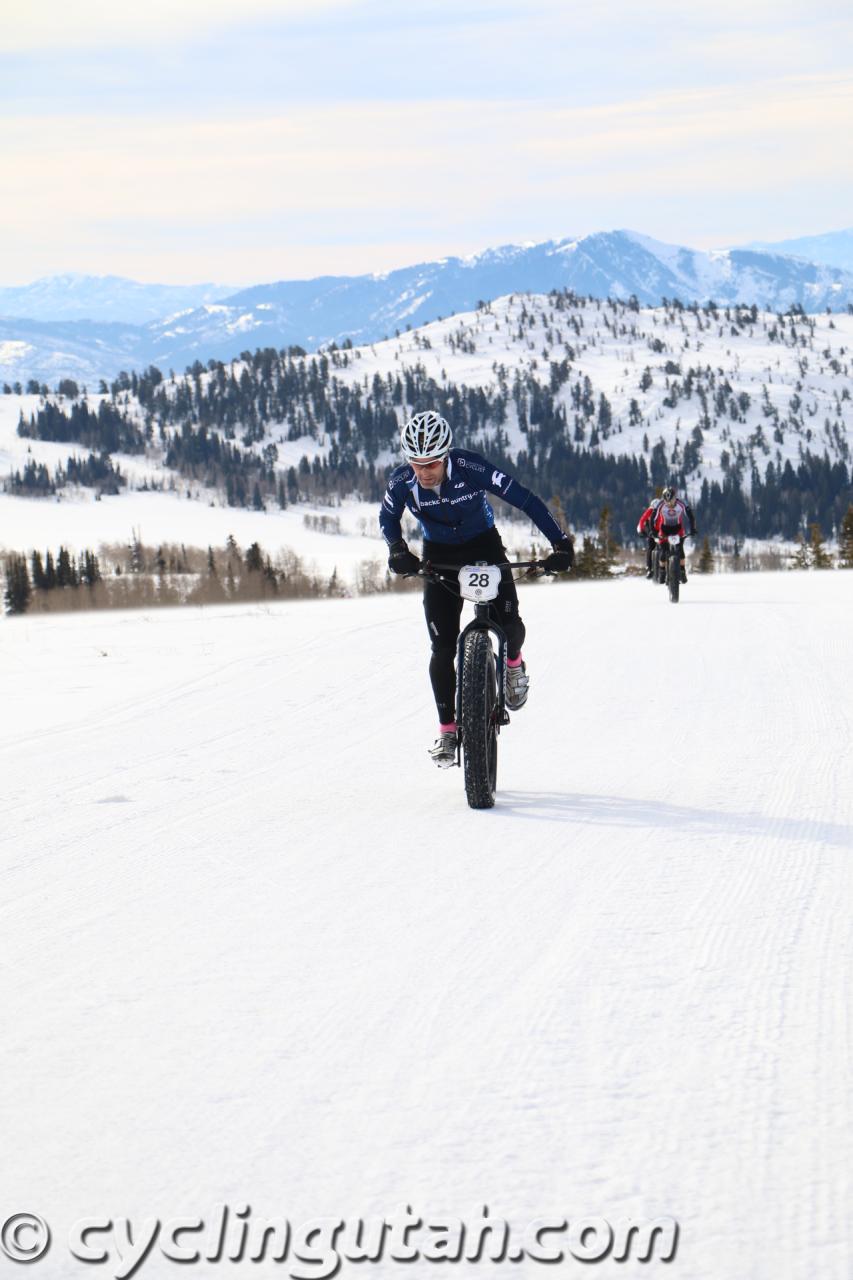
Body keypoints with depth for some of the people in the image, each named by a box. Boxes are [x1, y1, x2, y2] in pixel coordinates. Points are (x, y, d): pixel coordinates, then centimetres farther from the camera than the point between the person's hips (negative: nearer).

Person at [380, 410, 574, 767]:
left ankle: (513, 661, 20)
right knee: (443, 646, -8)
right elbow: (388, 517, 0)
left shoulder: (470, 467, -30)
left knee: (508, 623, -18)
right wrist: (398, 549, -19)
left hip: (483, 545, -1)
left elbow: (523, 499, -25)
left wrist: (560, 542, -28)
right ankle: (447, 730, 2)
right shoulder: (401, 481, -22)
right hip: (439, 555, 1)